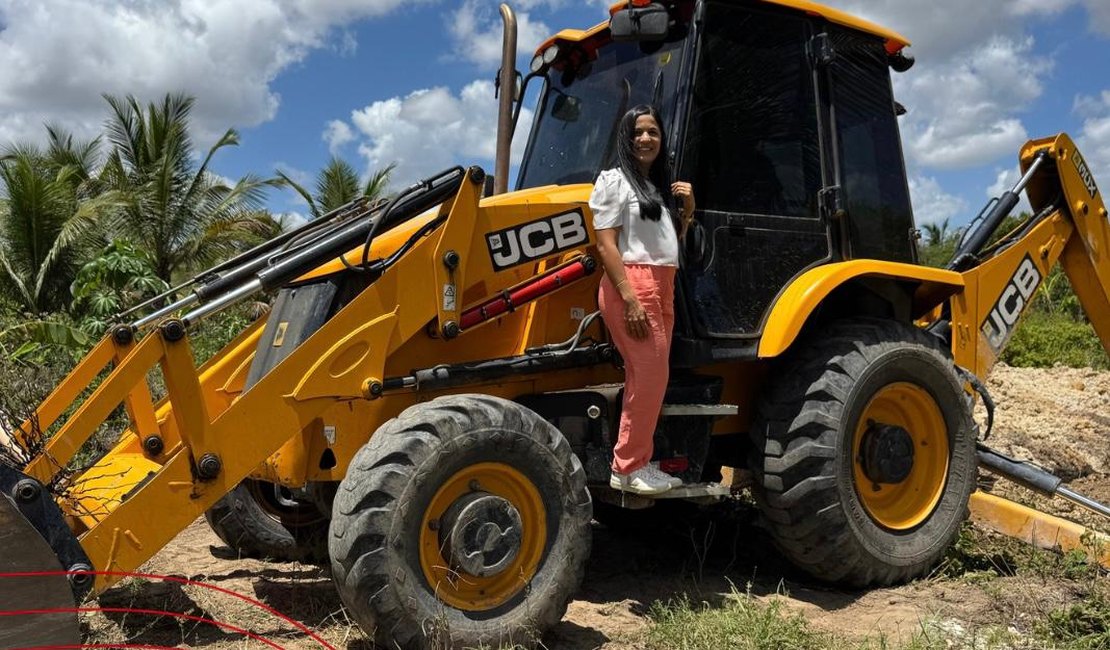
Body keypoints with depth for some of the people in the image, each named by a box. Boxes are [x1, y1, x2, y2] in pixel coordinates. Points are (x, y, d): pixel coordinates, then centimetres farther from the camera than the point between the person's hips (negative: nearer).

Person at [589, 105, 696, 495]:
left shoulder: (660, 186, 23)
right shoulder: (614, 180, 0)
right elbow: (605, 245, -10)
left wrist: (687, 211, 9)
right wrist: (631, 299, -19)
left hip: (662, 288, 8)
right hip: (631, 286, -8)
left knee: (647, 377, 6)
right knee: (651, 375, -11)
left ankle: (638, 463, 13)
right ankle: (628, 467, -3)